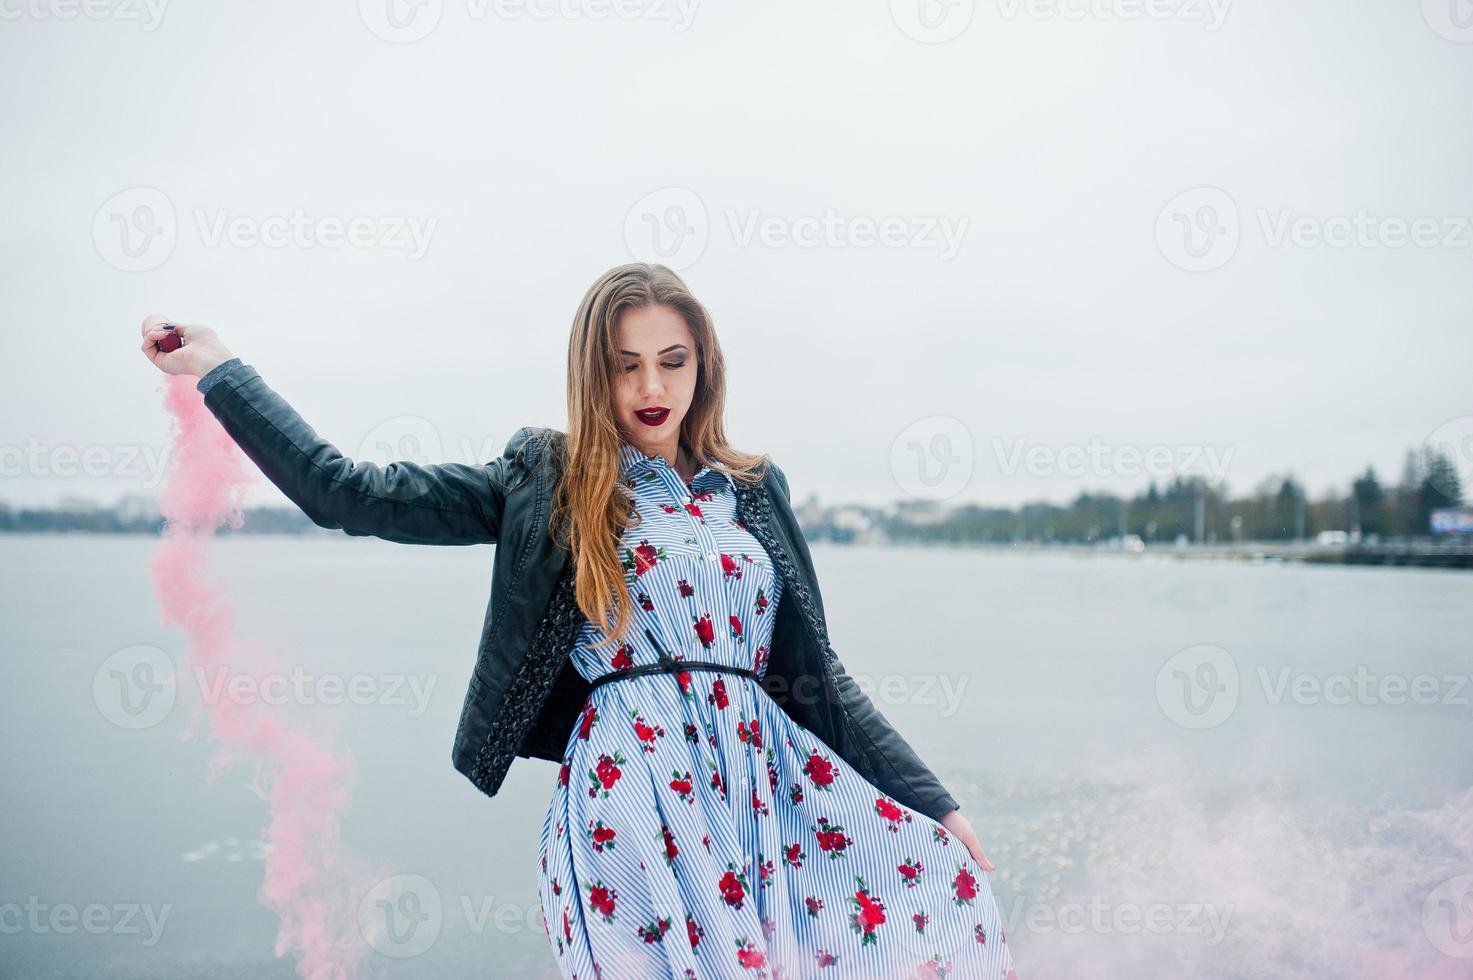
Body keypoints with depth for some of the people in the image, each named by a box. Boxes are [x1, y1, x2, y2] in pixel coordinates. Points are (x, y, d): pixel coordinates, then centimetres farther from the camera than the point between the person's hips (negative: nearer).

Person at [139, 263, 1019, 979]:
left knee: (946, 891, -8)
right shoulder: (556, 483, 6)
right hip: (634, 777, -4)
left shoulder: (749, 489, 16)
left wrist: (937, 803, 11)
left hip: (766, 771, 5)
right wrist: (216, 366, 1)